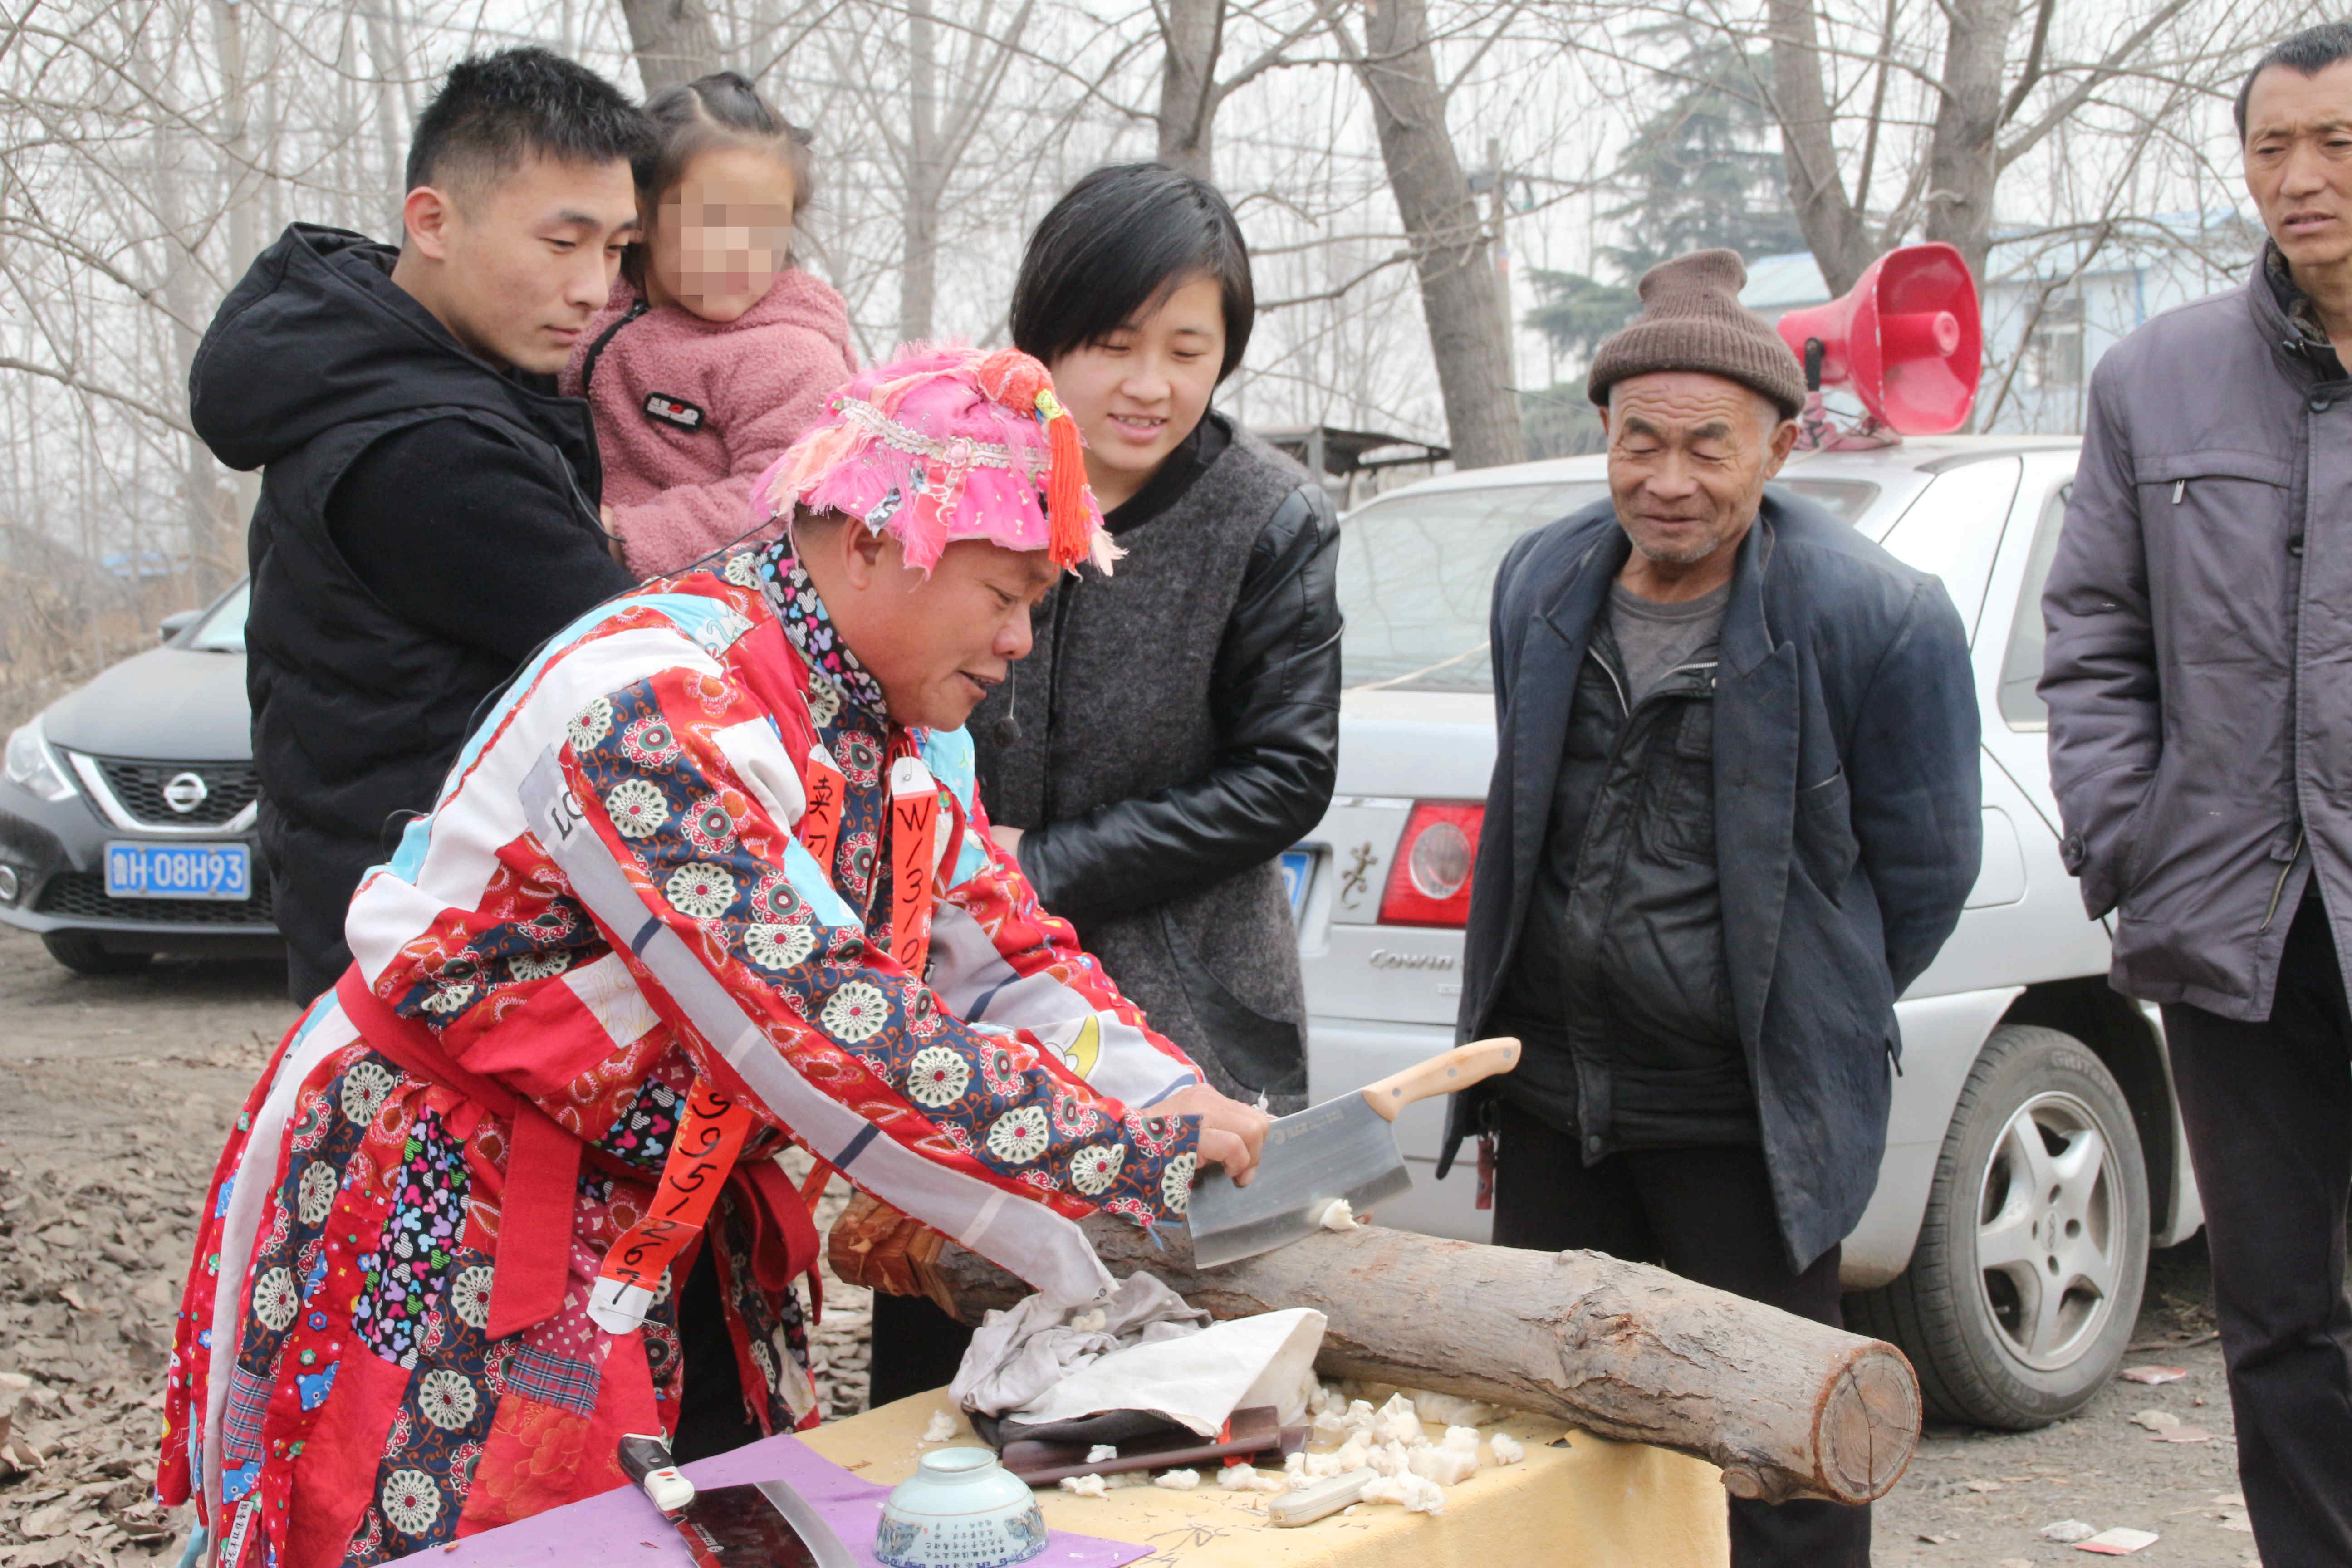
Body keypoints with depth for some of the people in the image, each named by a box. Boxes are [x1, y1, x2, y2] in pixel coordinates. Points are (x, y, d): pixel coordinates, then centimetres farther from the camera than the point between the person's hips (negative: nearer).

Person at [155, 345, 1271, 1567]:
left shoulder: (900, 735, 2)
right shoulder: (657, 704, -28)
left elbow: (1015, 962, 4)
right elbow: (832, 1042, -34)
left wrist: (1192, 1107, -14)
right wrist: (1150, 1151, -30)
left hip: (665, 1227, 8)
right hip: (432, 1232, -8)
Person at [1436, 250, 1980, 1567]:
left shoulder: (1879, 618, -13)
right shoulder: (1541, 584, 5)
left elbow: (1922, 870, -3)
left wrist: (1806, 1022, 6)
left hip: (1742, 1121, -5)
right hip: (1553, 1099, 6)